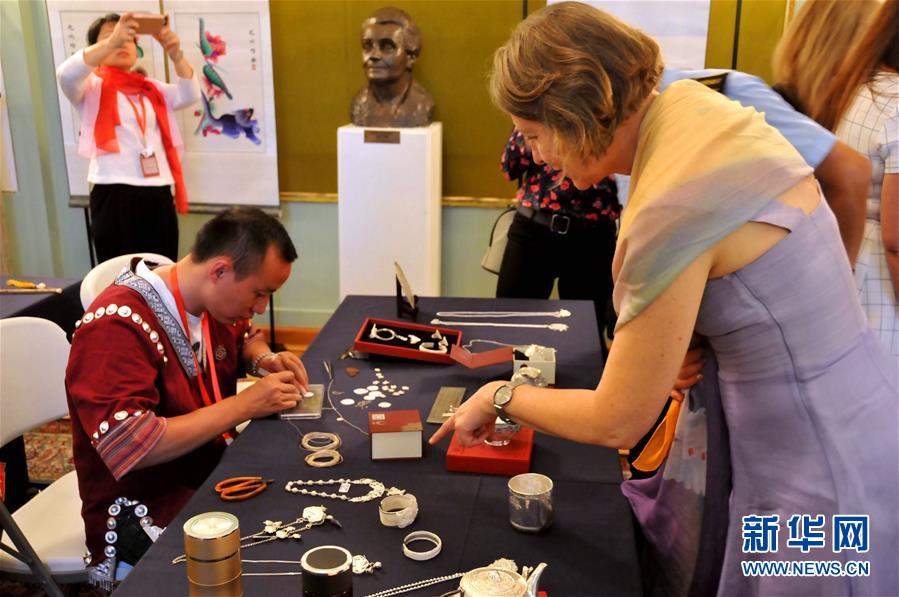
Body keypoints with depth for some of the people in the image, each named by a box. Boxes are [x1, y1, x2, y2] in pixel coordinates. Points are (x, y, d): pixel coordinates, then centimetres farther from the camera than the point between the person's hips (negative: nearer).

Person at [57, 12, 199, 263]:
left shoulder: (151, 88, 20)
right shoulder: (92, 86, 7)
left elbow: (189, 95, 6)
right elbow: (66, 74, -14)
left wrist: (175, 53, -11)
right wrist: (112, 42, -26)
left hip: (159, 195, 4)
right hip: (114, 196, -4)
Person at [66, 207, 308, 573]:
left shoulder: (210, 301, 0)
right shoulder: (116, 326, -24)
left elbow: (245, 337, 23)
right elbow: (132, 447, -32)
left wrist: (265, 360, -1)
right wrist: (247, 404, -27)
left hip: (214, 469, 8)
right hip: (142, 513, -8)